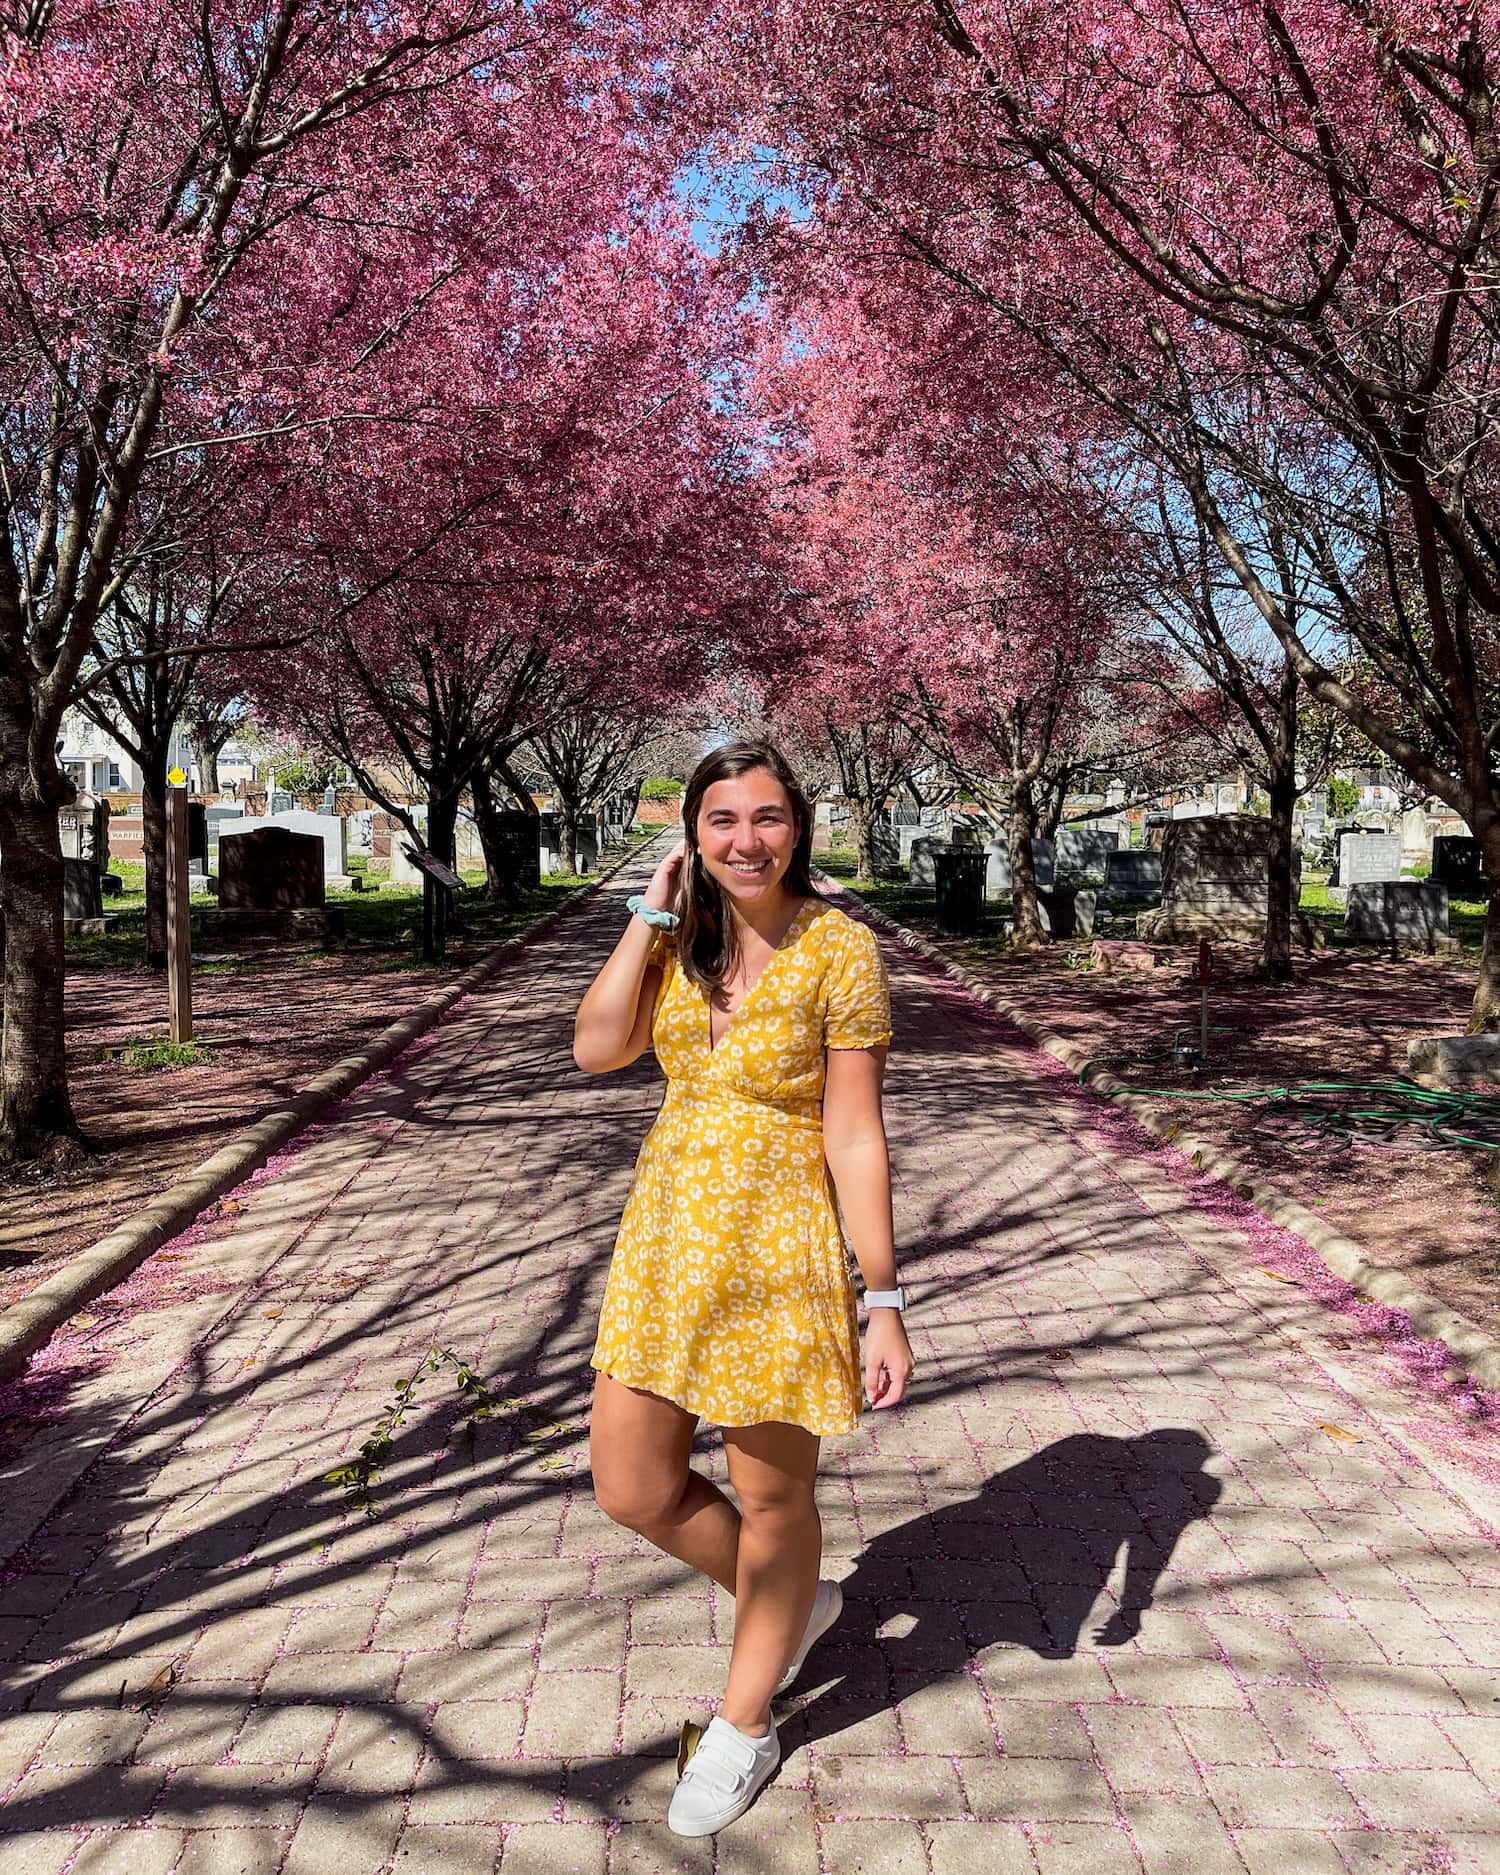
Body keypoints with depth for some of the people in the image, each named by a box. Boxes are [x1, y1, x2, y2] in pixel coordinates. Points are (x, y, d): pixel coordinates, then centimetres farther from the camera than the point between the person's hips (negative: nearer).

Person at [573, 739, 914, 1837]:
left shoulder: (839, 947, -13)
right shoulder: (685, 940, 3)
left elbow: (855, 1136, -13)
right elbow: (597, 1048, -9)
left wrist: (883, 1303, -13)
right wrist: (653, 912, -10)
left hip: (780, 1247, -6)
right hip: (668, 1237, 6)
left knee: (772, 1496, 12)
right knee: (632, 1487, 13)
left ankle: (747, 1722, 39)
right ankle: (799, 1604, 41)